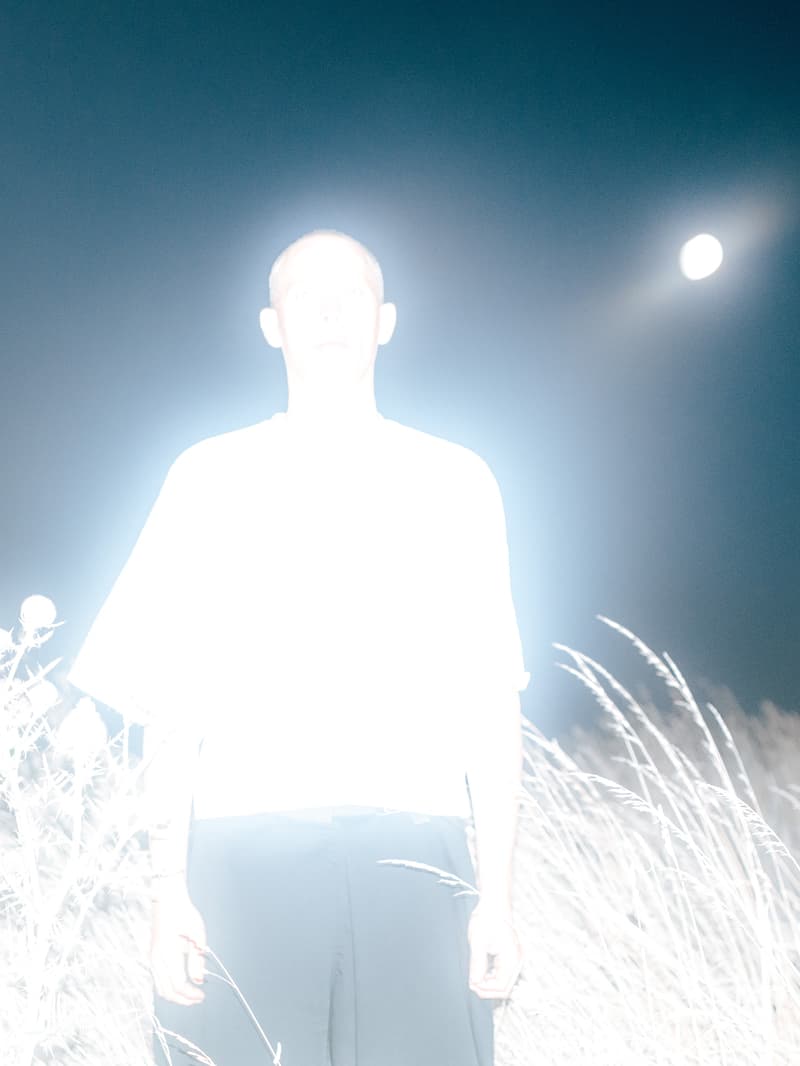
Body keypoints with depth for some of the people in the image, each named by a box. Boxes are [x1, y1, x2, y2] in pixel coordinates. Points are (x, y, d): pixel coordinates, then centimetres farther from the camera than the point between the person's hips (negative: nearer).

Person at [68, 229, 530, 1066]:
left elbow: (491, 700, 8)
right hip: (245, 854, 0)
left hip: (413, 856, 1)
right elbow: (171, 699, 7)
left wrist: (497, 894, 2)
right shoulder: (210, 476, 10)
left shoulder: (455, 480, 11)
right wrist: (169, 887, -1)